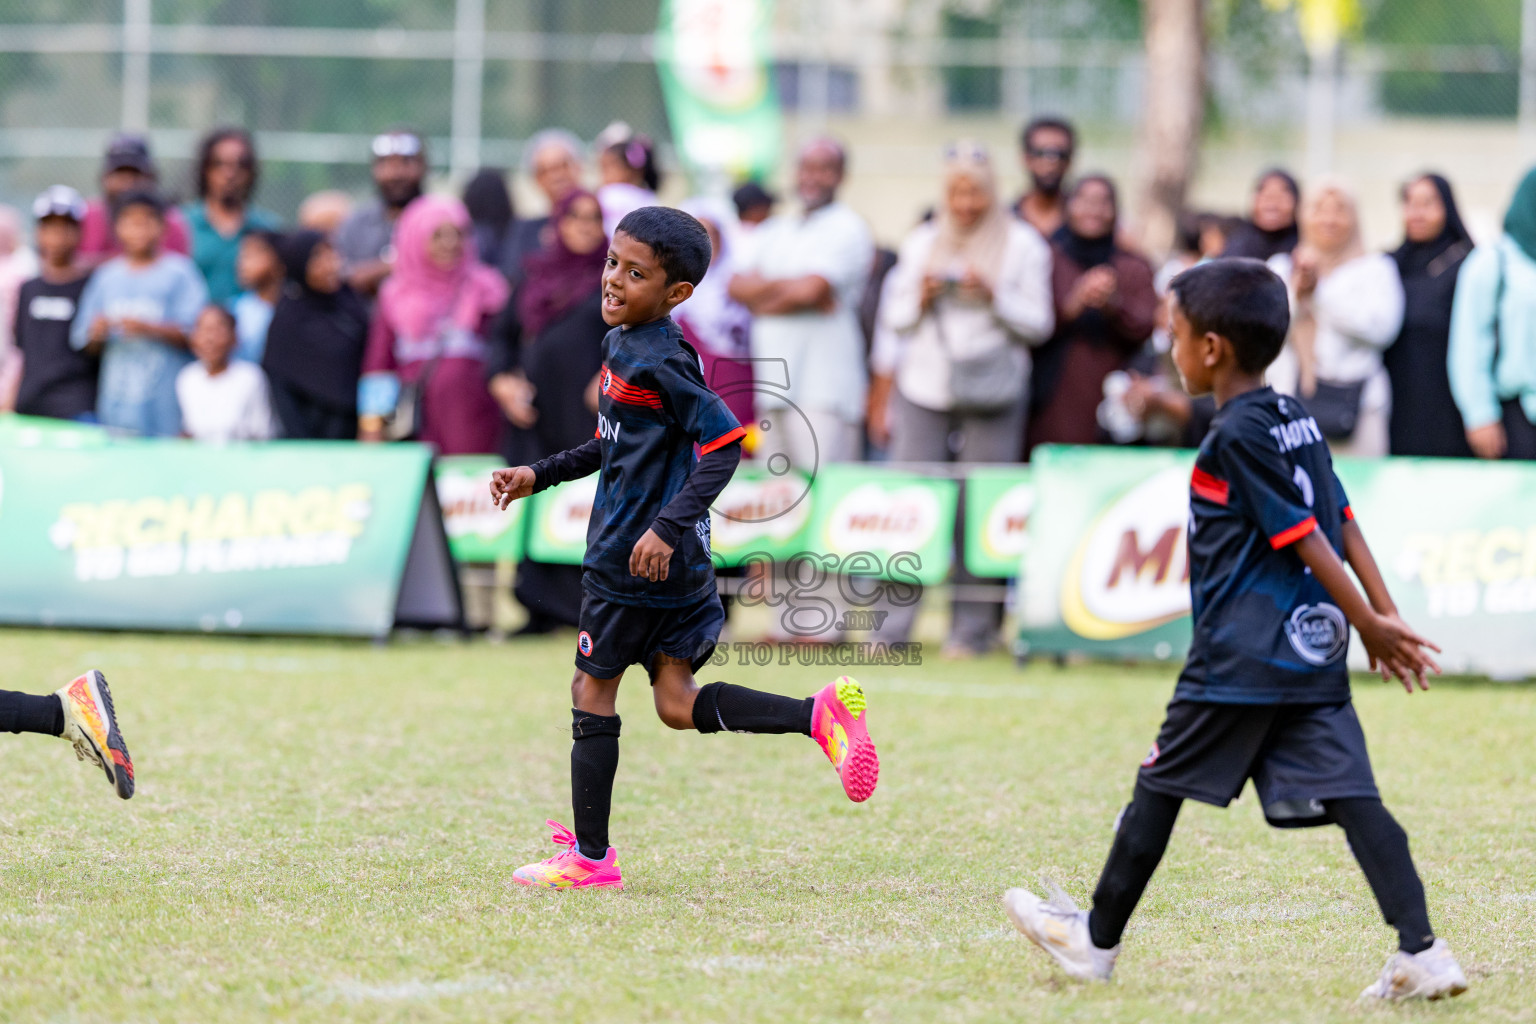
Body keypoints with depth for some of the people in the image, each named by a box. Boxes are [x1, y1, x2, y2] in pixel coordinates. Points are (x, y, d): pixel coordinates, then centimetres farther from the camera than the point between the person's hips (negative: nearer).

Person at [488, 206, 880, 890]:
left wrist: (667, 527, -27)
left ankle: (589, 857, 11)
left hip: (632, 559, -9)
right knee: (678, 703, 7)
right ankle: (820, 716, -2)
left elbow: (725, 444, -22)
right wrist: (538, 476, 23)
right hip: (679, 564, 9)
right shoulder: (623, 345, 12)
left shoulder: (657, 360, -18)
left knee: (591, 692, 3)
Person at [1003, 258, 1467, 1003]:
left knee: (1160, 787, 8)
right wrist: (1386, 619, 12)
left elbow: (1306, 539, -14)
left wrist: (1371, 628, -11)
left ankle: (1098, 939, 20)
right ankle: (1421, 953, -15)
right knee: (1349, 795, -2)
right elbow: (1344, 524, 12)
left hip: (1239, 658, -7)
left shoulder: (1237, 437, -13)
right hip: (1315, 653, 7)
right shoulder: (1298, 422, 12)